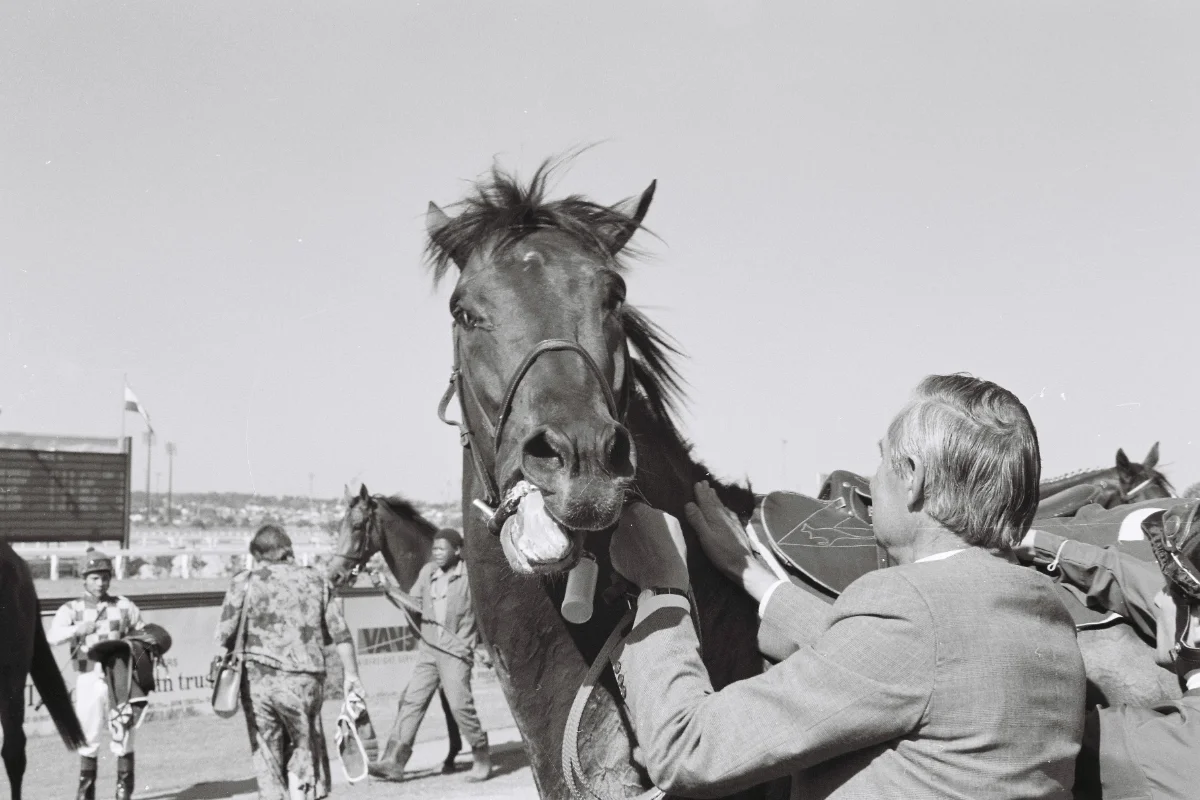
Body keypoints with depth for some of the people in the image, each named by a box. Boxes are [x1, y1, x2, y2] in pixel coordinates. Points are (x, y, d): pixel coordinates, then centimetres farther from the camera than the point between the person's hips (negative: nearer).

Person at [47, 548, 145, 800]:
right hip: (88, 680, 0)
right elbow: (52, 636, -14)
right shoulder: (71, 609, 3)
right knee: (88, 735, 3)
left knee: (122, 734, 0)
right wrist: (77, 629, -31)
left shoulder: (124, 607, 8)